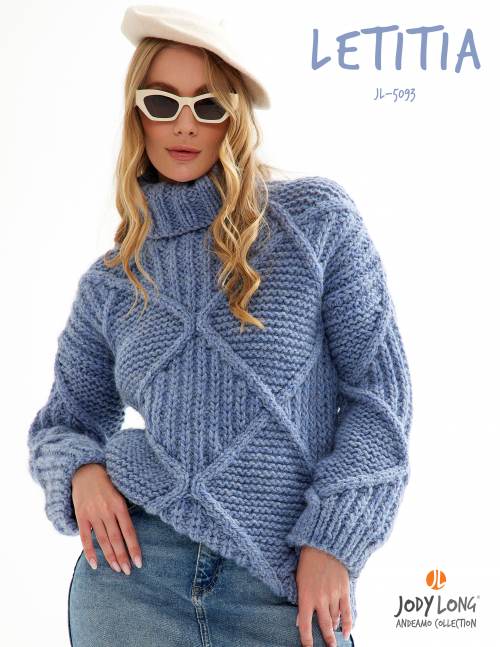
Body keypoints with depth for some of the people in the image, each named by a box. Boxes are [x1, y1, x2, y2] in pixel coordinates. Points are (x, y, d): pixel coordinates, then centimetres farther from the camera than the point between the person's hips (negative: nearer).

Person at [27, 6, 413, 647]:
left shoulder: (316, 217, -2)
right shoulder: (110, 280, 6)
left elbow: (379, 386, -3)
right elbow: (64, 421, 16)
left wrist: (332, 537, -9)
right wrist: (79, 470, -6)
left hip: (288, 583, -2)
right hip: (136, 567, 3)